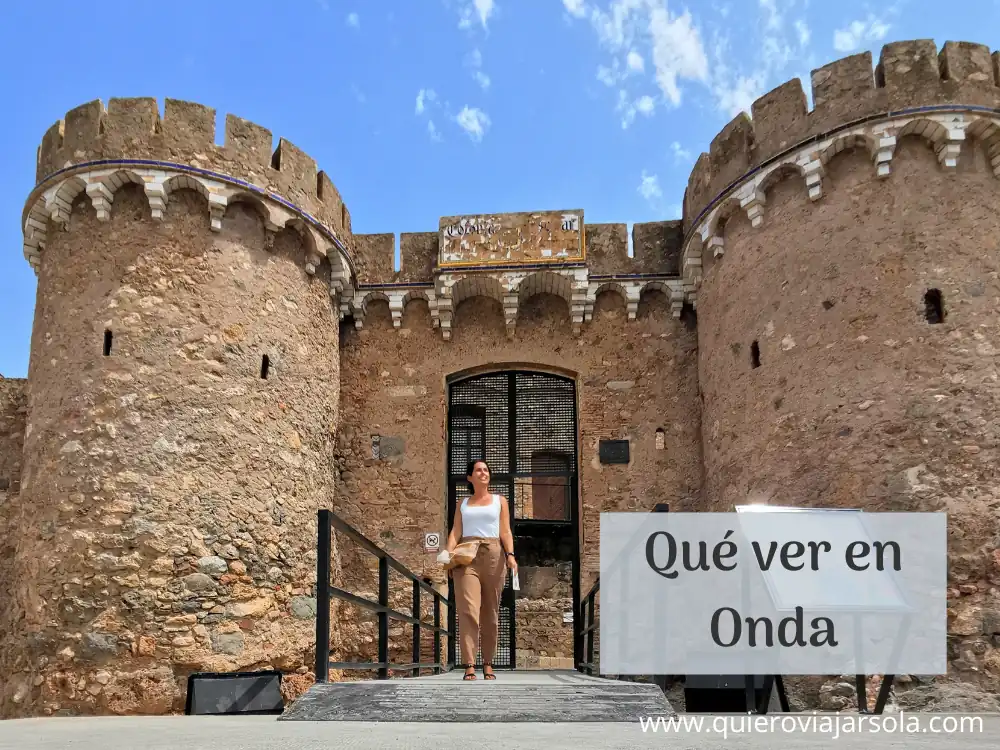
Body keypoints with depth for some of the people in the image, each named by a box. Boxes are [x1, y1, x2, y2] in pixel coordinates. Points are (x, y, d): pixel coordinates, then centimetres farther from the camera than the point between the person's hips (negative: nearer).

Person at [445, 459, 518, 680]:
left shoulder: (499, 500, 16)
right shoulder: (463, 504, 19)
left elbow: (505, 532, 7)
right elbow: (455, 532, 9)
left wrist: (510, 555, -9)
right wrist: (448, 554, -8)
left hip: (493, 555, 1)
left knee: (490, 613, 3)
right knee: (468, 611, -14)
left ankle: (488, 663, 14)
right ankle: (469, 666, -18)